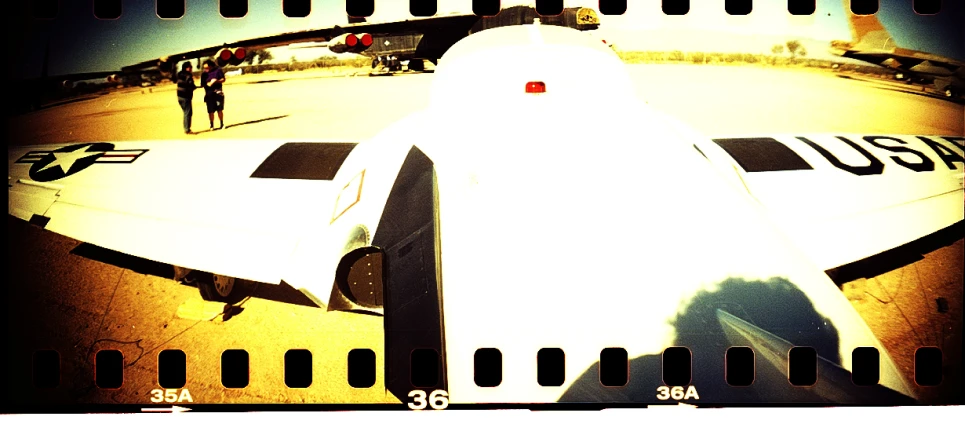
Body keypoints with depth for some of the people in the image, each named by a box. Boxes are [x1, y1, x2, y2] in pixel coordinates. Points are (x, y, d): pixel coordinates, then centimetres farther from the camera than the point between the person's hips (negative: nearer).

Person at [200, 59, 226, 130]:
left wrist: (216, 81, -17)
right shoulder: (204, 74, 4)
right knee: (211, 111, 1)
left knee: (219, 109, 5)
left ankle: (221, 124, 16)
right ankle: (212, 125, 11)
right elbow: (202, 84, 3)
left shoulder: (218, 70, 0)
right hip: (209, 94, 1)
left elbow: (223, 79, 0)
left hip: (218, 93, -1)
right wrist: (207, 84, -18)